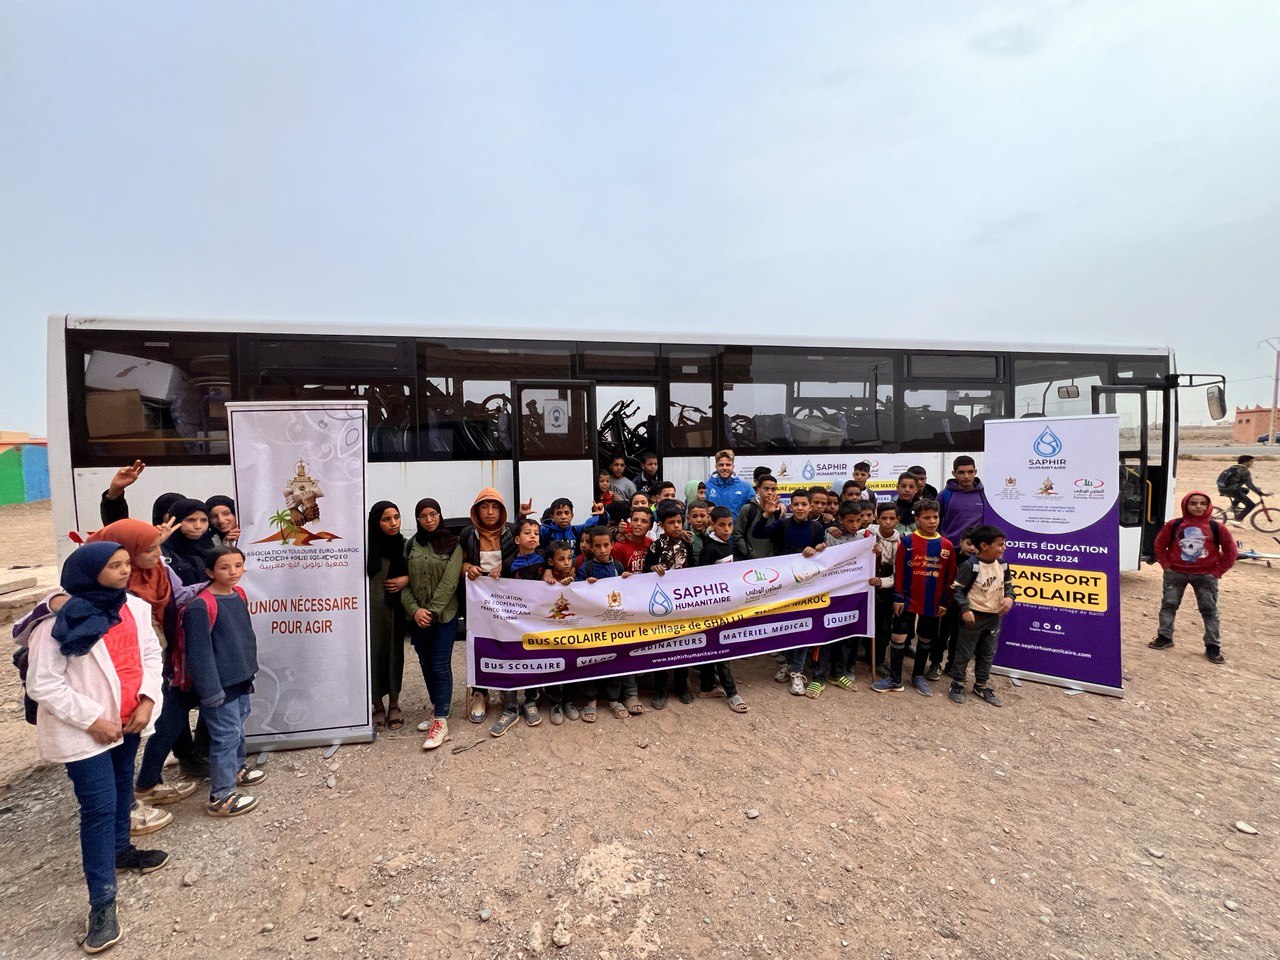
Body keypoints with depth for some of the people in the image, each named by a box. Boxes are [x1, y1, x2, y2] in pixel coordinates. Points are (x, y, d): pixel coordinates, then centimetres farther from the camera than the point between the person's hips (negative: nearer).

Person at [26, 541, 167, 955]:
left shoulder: (134, 607, -3)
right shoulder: (59, 620, -18)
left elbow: (150, 653, 4)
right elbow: (42, 683, -15)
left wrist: (147, 700, -7)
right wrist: (92, 719, -16)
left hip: (129, 720, 6)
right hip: (87, 730, -5)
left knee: (122, 790, 23)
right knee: (99, 808, -3)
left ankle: (120, 850, 47)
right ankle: (102, 904, 9)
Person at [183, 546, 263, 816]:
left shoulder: (238, 593, 3)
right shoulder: (201, 606, -22)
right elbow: (198, 652, -20)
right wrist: (211, 690, -18)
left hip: (241, 678, 8)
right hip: (220, 683, -8)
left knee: (238, 726, 23)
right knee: (226, 735, 0)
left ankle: (236, 769, 43)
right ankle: (221, 796, 13)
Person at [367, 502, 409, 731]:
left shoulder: (404, 545, 2)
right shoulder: (367, 547, -10)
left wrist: (406, 579, -8)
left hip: (395, 608, 3)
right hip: (372, 609, -3)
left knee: (395, 653, 8)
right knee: (375, 654, 2)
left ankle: (394, 705, 23)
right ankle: (378, 706, 19)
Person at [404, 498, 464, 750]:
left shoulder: (452, 544, -3)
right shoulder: (410, 546, 7)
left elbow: (449, 582, -11)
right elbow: (404, 582, 2)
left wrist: (432, 611, -16)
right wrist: (414, 610, -12)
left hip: (444, 615, -4)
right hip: (417, 617, 4)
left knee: (440, 666, -5)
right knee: (426, 665, 13)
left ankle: (441, 721, 2)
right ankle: (437, 708, 30)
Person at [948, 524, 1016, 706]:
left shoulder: (1002, 564, 1)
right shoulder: (970, 565, -19)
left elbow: (1008, 585, 15)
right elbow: (957, 589, -16)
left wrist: (1009, 598, -6)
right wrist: (965, 609, -25)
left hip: (994, 617, 7)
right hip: (974, 616, -6)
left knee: (988, 654, 17)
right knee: (964, 653, 4)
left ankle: (981, 686, 32)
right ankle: (957, 685, 17)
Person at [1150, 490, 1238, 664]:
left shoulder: (1215, 527, -5)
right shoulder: (1174, 525, -4)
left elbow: (1231, 551, 3)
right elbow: (1160, 545, 7)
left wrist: (1217, 571, -1)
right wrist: (1166, 565, 1)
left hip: (1206, 576, -1)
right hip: (1176, 573, 1)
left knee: (1209, 610, 4)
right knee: (1168, 605, 7)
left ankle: (1213, 646, 13)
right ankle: (1165, 637, 19)